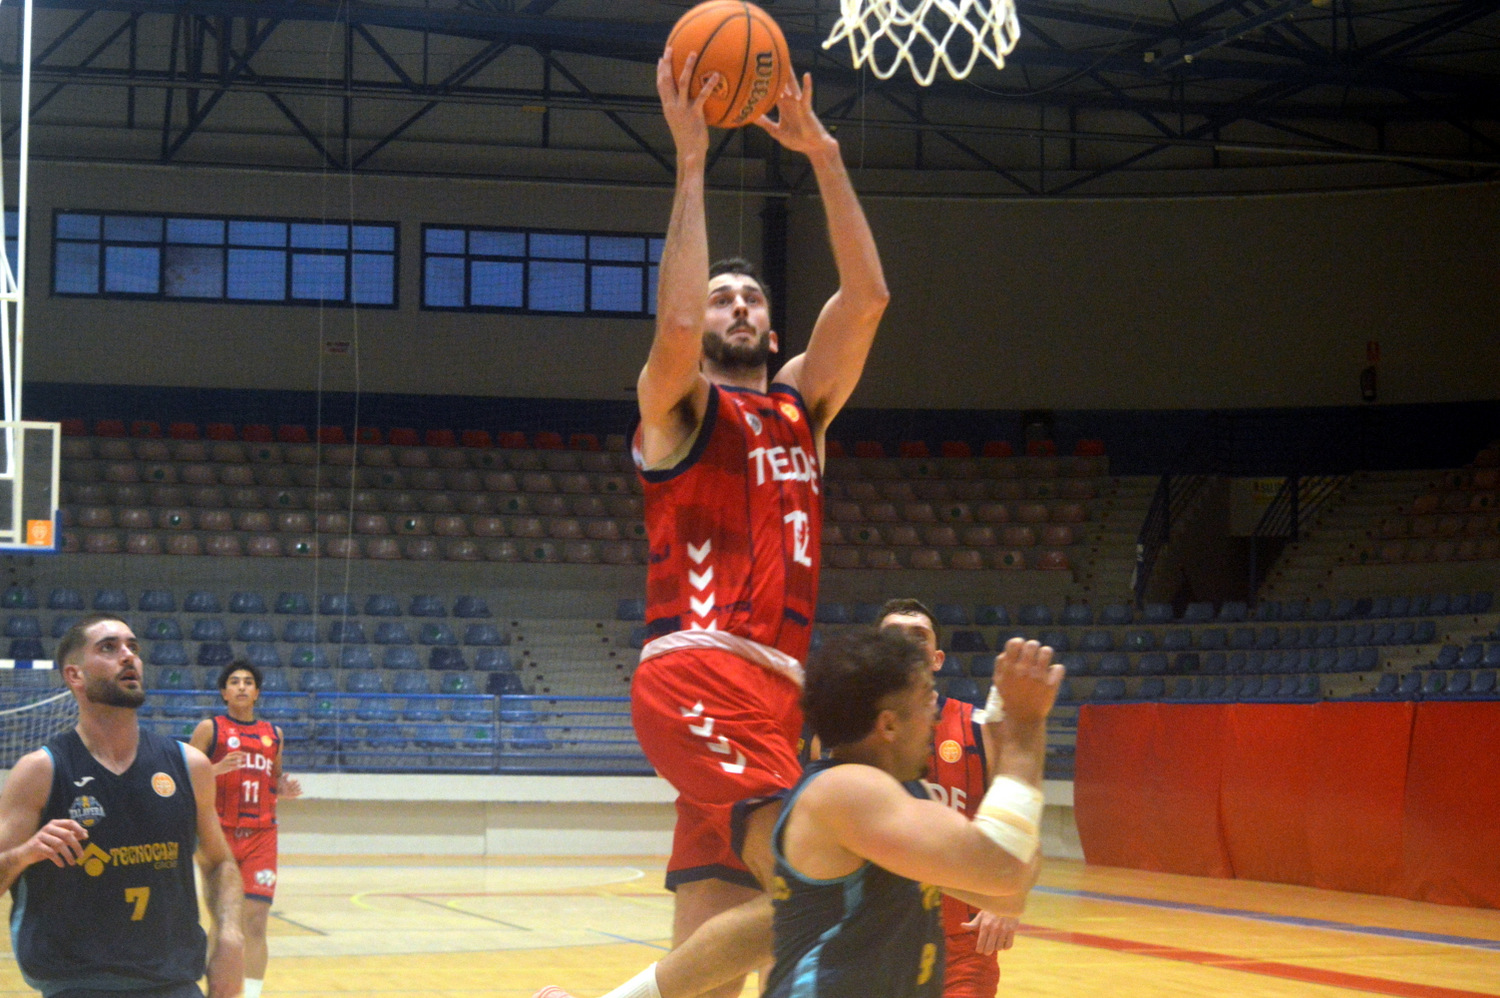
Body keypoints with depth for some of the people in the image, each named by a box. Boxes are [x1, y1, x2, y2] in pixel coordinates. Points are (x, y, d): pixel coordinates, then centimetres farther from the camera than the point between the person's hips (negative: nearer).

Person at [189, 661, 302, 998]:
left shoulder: (273, 734, 15)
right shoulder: (210, 729, 3)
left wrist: (284, 789, 3)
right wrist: (217, 769, -18)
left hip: (261, 834, 2)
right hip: (220, 832, -2)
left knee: (256, 918, -6)